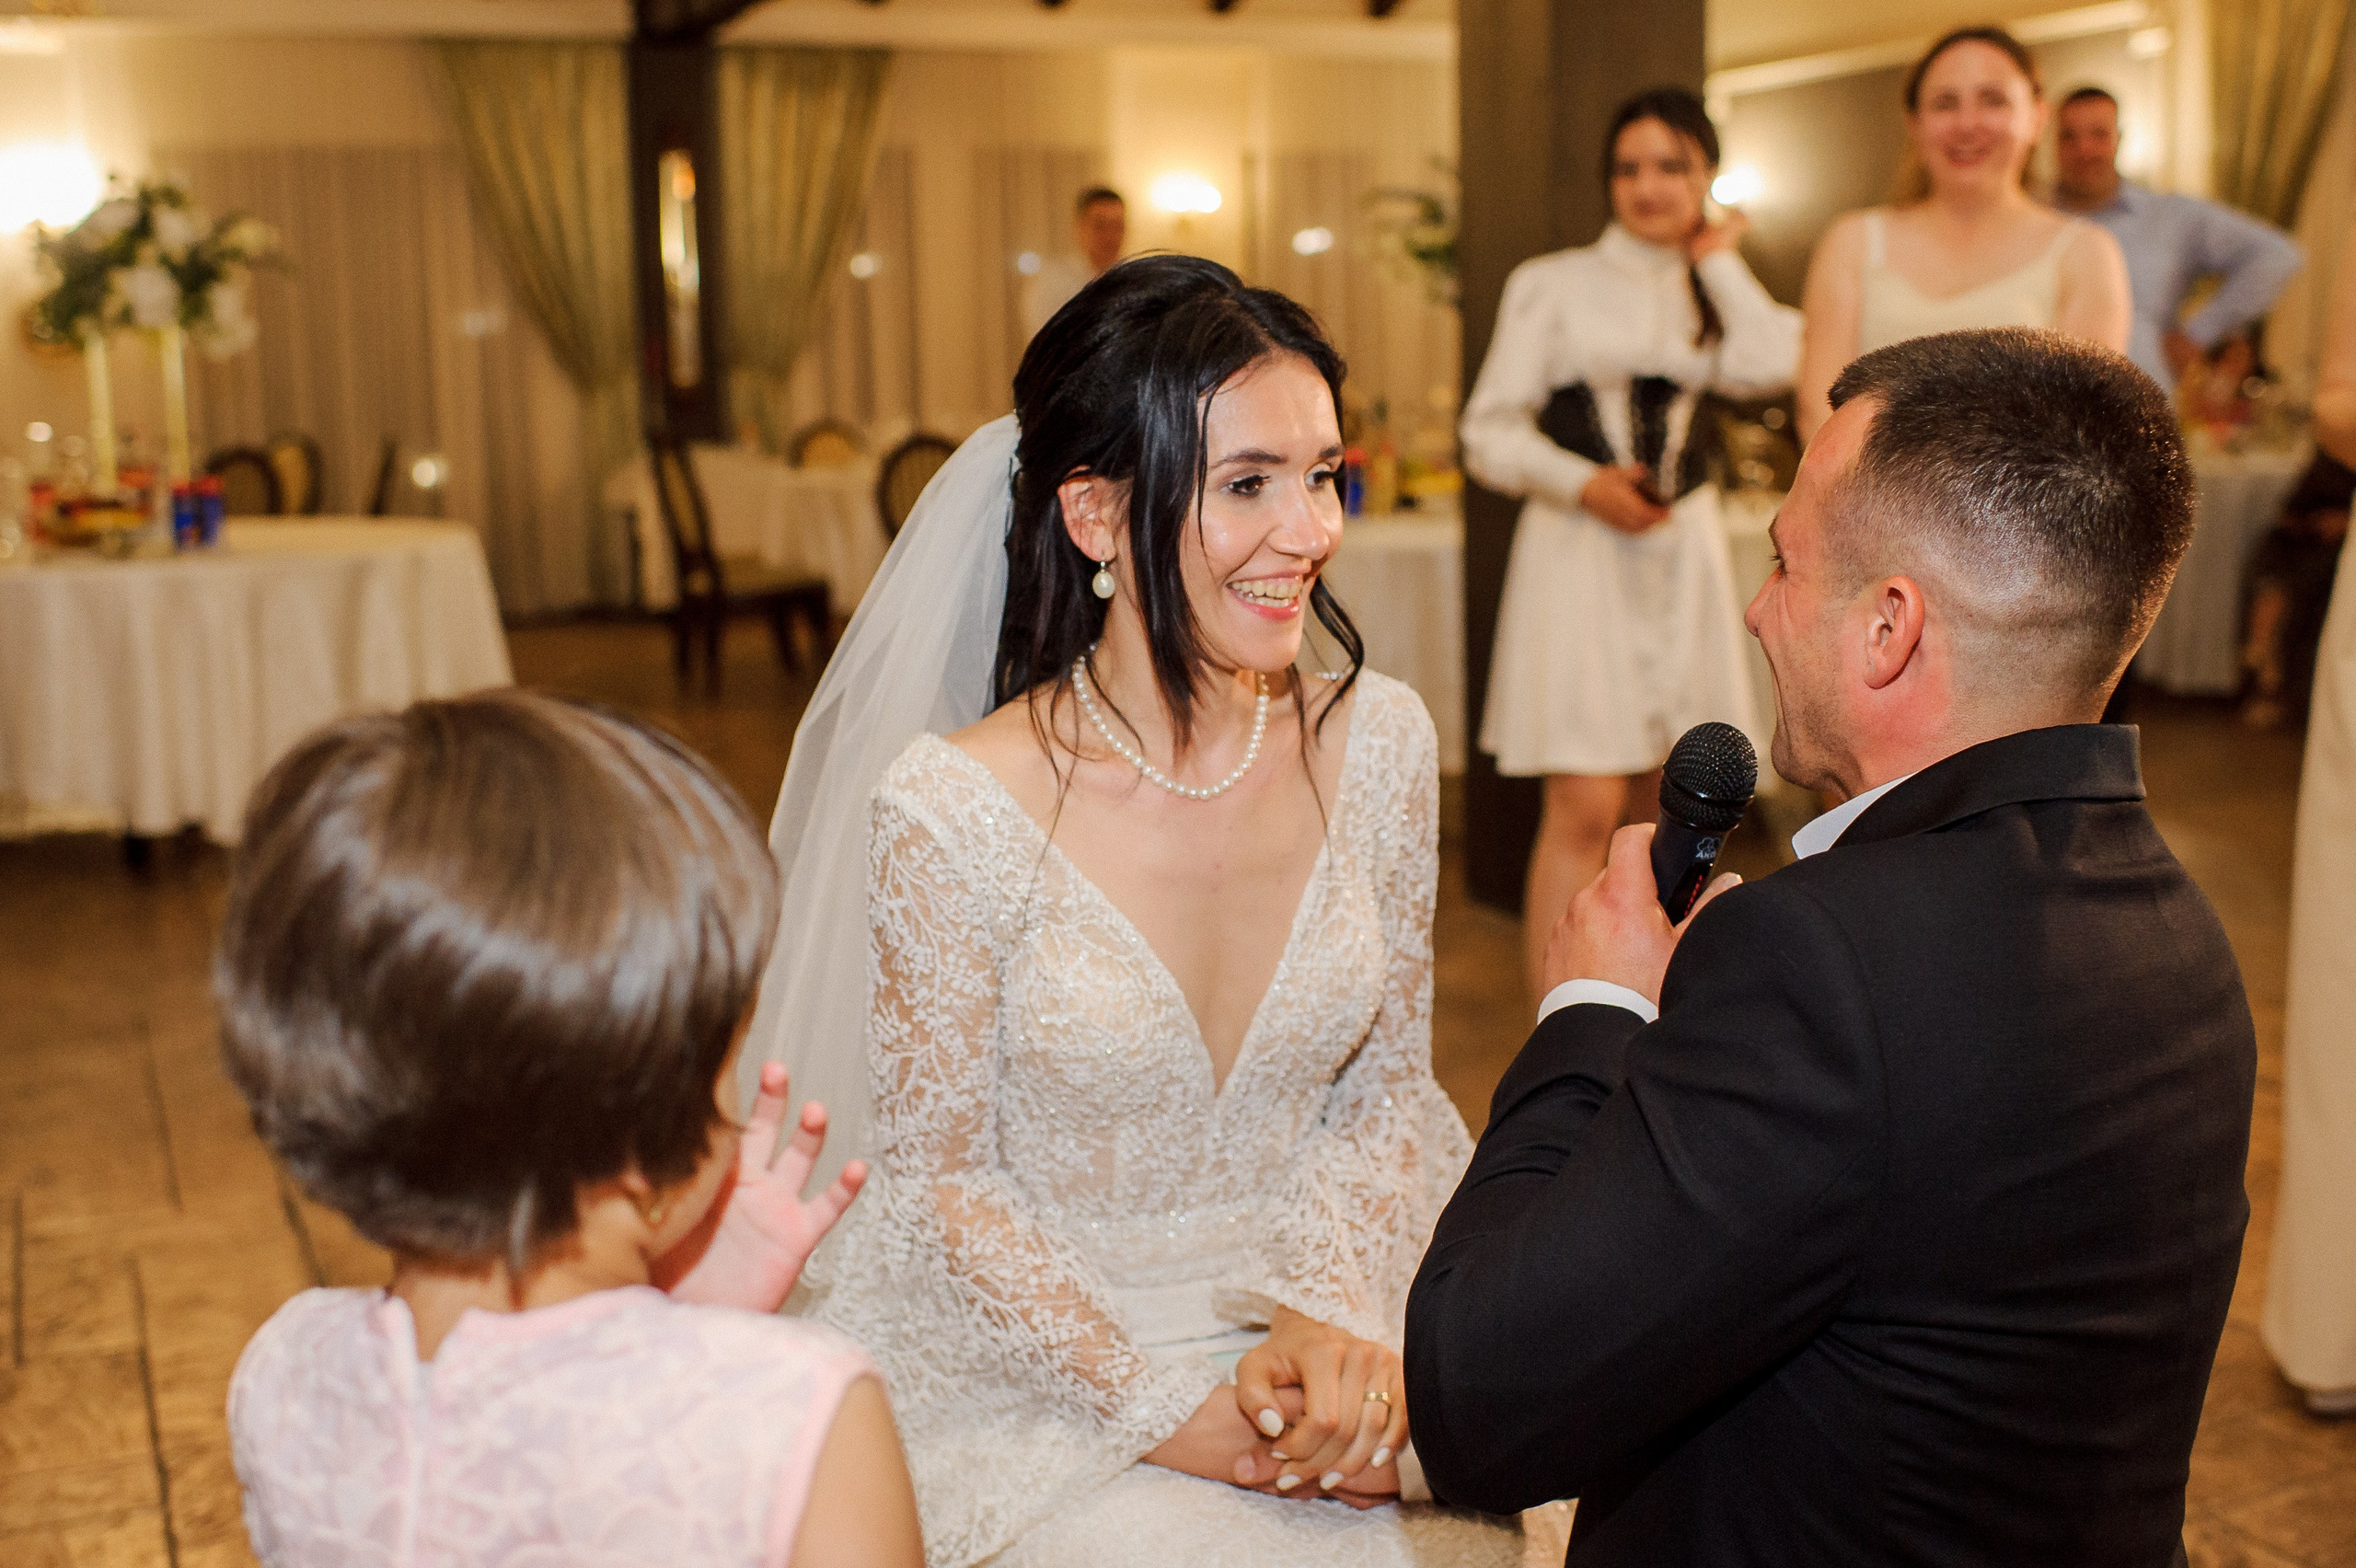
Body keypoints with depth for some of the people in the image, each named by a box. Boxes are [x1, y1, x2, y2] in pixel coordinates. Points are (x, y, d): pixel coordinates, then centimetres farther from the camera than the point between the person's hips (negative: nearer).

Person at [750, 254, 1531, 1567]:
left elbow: (1388, 1080, 4)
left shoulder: (1380, 744, -6)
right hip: (1045, 1366, -3)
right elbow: (941, 1175, -8)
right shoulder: (951, 809, -17)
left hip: (1322, 1321, 3)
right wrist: (1166, 1409, -14)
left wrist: (1333, 1315, -11)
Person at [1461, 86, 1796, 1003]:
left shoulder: (1711, 296, 13)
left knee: (1665, 802, 11)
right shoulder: (1554, 285, 1)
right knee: (1585, 808, -12)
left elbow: (1768, 365, -10)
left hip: (1683, 550, 5)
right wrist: (1584, 483, -17)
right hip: (1580, 551, -5)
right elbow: (1489, 432, -3)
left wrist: (1719, 259, 2)